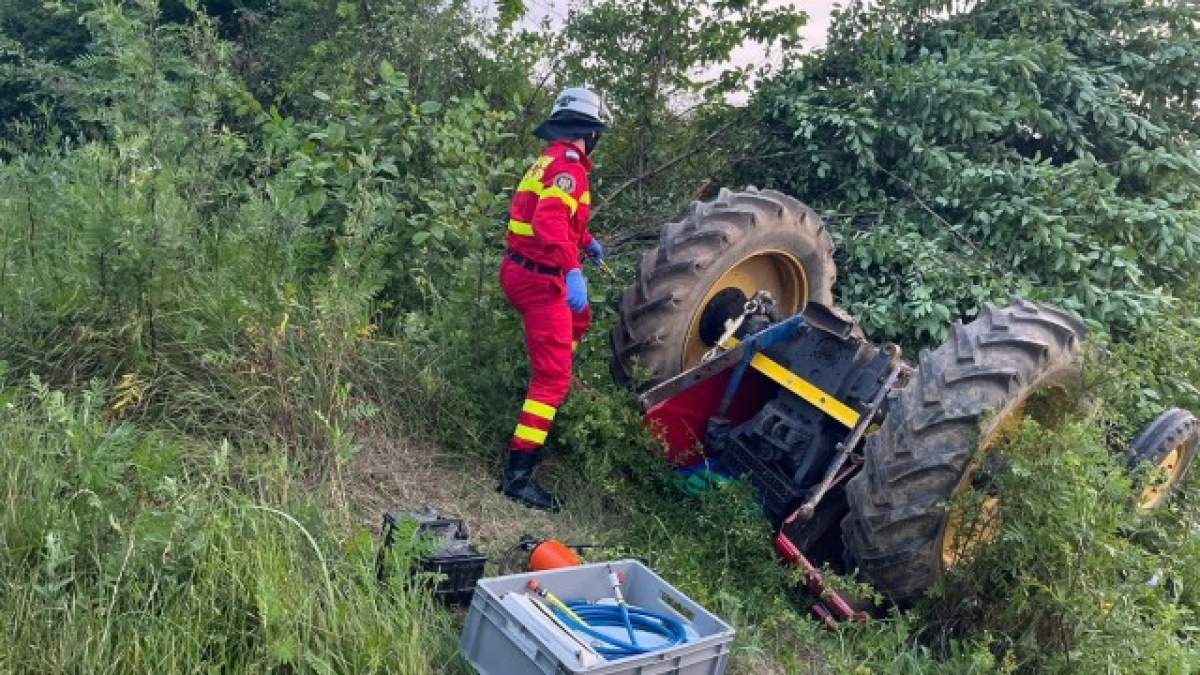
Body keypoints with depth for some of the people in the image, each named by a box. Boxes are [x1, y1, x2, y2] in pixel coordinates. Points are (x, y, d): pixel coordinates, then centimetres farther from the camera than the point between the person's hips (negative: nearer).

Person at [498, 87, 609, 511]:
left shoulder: (548, 160, 14)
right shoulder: (568, 166, -15)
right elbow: (550, 220, -32)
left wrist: (586, 241, 40)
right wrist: (572, 270, -41)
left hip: (521, 270, 10)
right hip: (540, 280, -10)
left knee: (579, 319, 34)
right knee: (553, 376, -10)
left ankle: (548, 392, 41)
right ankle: (518, 474, -12)